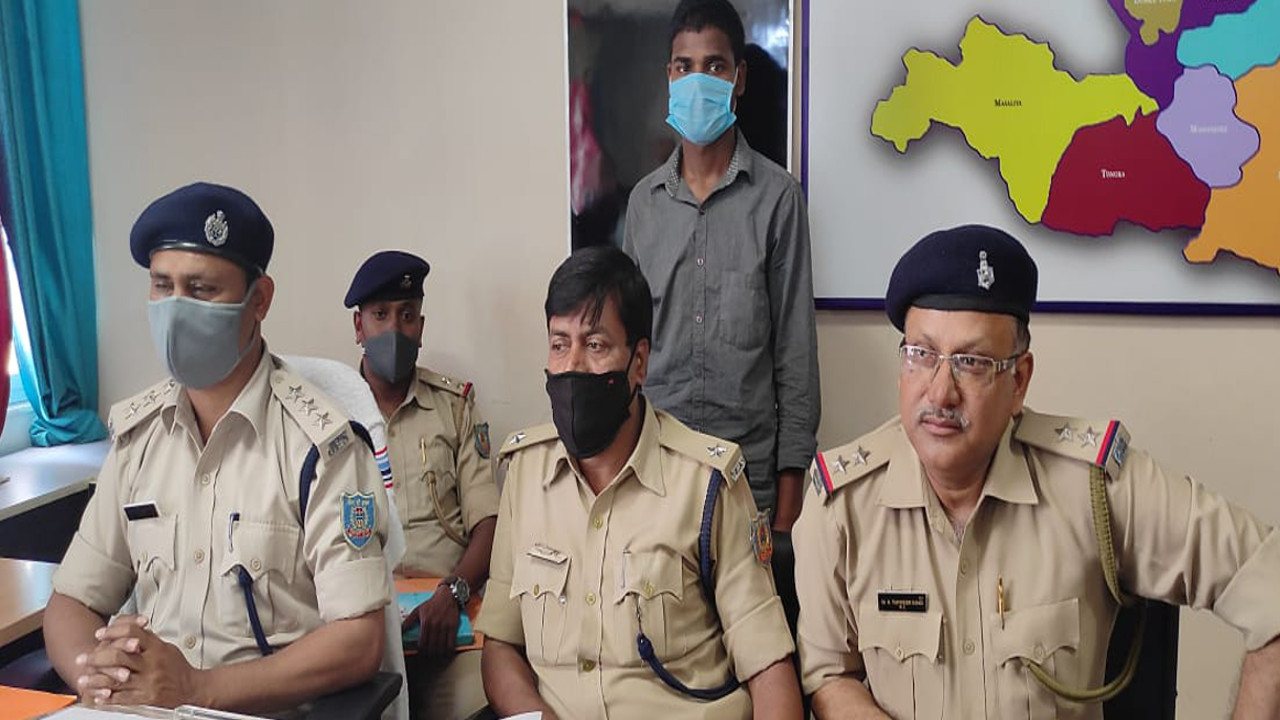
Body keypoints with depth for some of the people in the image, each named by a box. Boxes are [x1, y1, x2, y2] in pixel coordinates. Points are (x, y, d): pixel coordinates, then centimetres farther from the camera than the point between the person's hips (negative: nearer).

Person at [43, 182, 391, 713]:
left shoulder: (319, 443, -11)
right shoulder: (135, 431, 7)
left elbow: (358, 641, -13)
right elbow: (73, 600, 9)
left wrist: (198, 688, -22)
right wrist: (99, 676, -12)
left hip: (274, 710, -4)